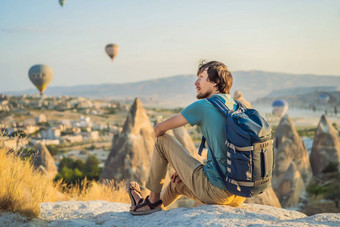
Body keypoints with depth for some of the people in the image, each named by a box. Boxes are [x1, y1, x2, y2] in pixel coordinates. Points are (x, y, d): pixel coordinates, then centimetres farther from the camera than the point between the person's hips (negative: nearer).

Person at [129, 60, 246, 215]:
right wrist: (187, 171, 22)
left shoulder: (203, 106, -8)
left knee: (162, 140, 7)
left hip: (217, 192, -8)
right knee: (178, 183, 33)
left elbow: (158, 129, 0)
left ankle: (153, 201, 20)